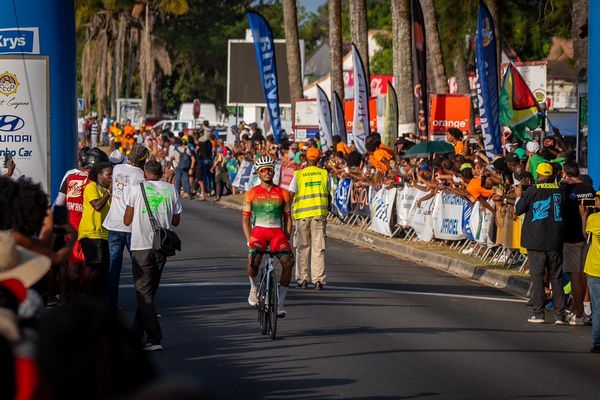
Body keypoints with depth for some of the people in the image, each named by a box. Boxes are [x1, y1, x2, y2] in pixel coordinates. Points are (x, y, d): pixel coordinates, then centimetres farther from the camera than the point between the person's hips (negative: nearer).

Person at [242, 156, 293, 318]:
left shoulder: (283, 194, 10)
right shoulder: (251, 194, 7)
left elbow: (287, 218, 14)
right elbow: (245, 219, 8)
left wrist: (287, 238, 2)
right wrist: (249, 240, -4)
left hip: (277, 231, 1)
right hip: (258, 231, -1)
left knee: (287, 262, -25)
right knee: (253, 260, -32)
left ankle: (280, 302, -12)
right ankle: (254, 288, 1)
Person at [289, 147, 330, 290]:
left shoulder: (298, 175, -2)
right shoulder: (324, 174, 3)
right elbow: (328, 195, 10)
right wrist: (327, 207, 28)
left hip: (302, 214, -1)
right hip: (320, 213, 1)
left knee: (303, 247, 9)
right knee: (318, 247, 2)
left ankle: (302, 279, 9)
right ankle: (318, 280, -3)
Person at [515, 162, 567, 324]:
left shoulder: (533, 191, -9)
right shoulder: (559, 191, 0)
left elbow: (518, 210, 1)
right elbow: (564, 212, 12)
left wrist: (519, 196, 17)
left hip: (536, 242, -3)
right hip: (555, 242, 3)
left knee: (537, 277, 2)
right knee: (556, 278, 7)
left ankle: (538, 314, 0)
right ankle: (560, 314, 4)